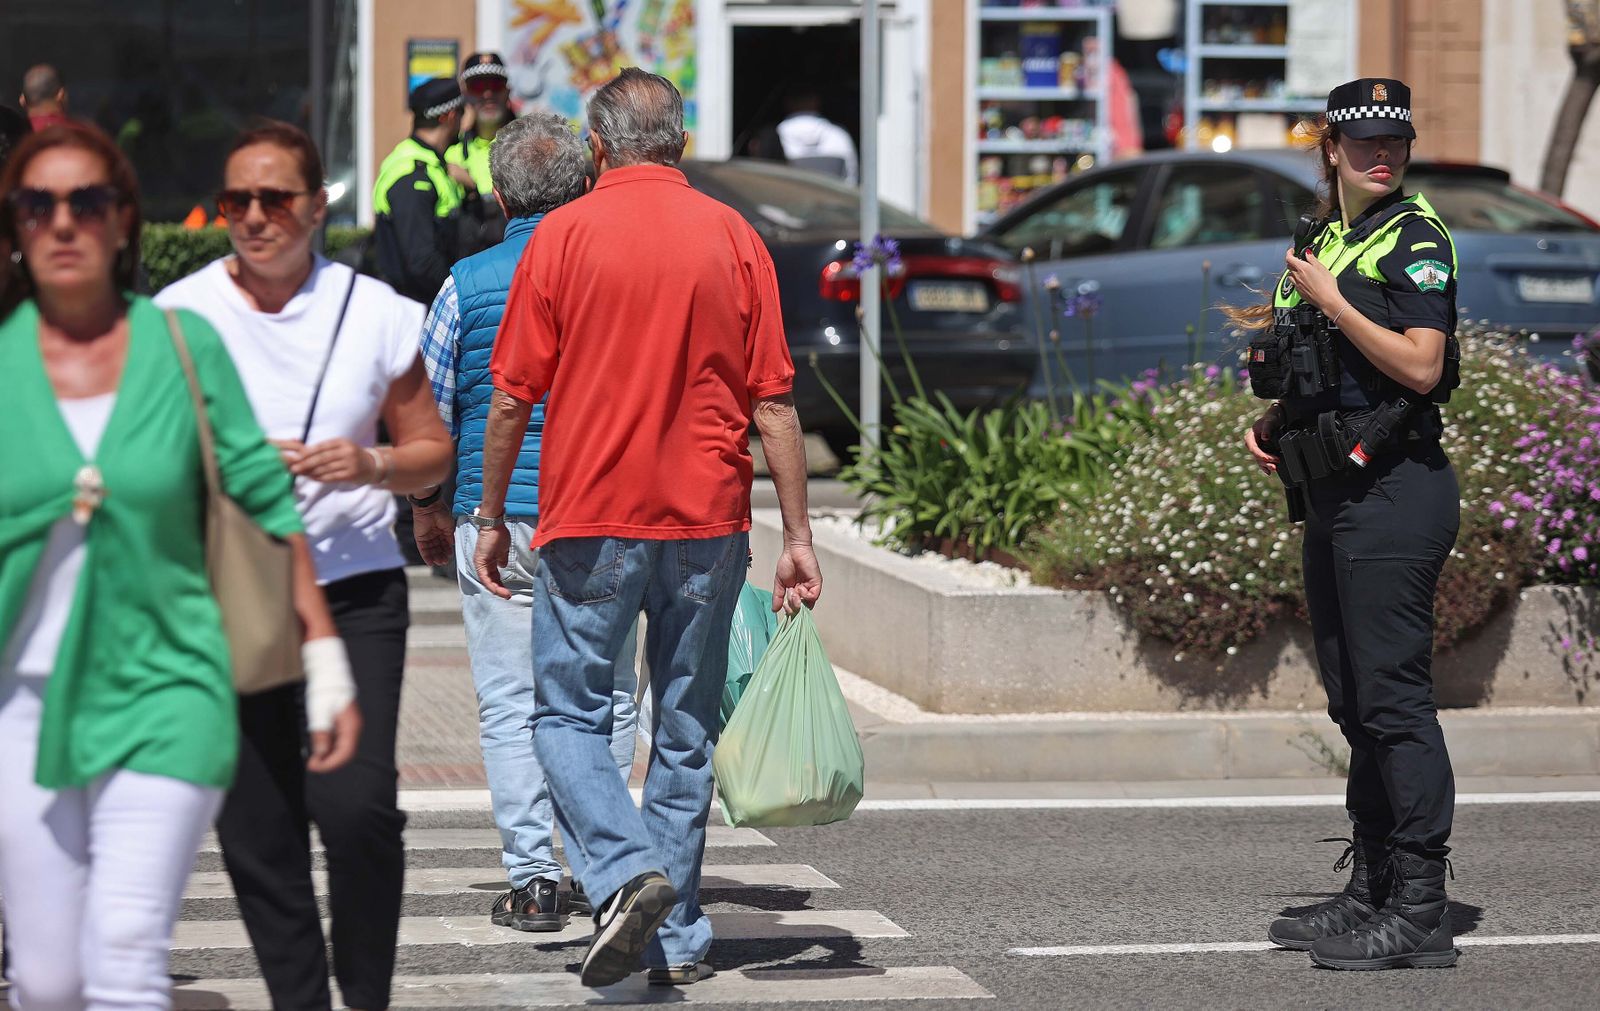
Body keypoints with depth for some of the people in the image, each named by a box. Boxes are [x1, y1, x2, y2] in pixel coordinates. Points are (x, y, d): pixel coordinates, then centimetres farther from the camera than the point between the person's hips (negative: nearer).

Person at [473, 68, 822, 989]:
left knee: (569, 716, 8)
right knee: (687, 732, 11)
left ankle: (626, 871, -15)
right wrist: (798, 536, 4)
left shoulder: (564, 236, -4)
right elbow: (774, 401, 0)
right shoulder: (733, 238, 1)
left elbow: (513, 395, -2)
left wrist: (492, 517, 9)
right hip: (707, 528, 2)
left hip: (592, 522, -2)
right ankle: (679, 937, 14)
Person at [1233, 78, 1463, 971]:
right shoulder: (1321, 241, 17)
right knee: (1357, 702, 12)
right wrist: (1270, 425, 9)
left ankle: (1420, 912, -7)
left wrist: (1328, 298, -15)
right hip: (1335, 494, 9)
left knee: (1394, 697, -9)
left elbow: (1420, 367, -20)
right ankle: (1370, 896, 19)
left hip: (1395, 487, -9)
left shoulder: (1416, 237, -8)